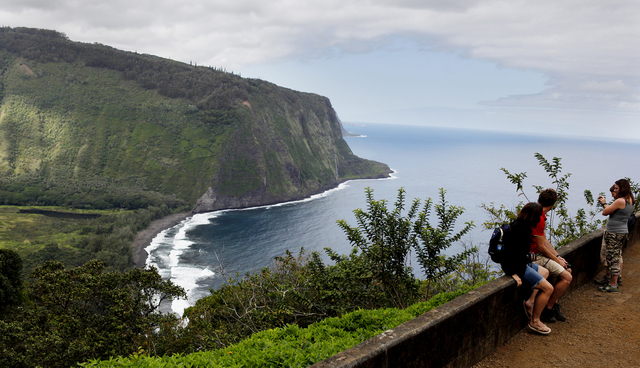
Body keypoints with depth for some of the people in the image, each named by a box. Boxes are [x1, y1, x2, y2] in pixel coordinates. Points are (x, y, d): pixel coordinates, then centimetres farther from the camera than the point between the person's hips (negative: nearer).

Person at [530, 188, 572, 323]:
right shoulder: (539, 219, -23)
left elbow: (545, 240, 16)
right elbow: (541, 247, -21)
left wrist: (558, 256, 10)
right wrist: (557, 260, -8)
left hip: (538, 254, 11)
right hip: (534, 256, -11)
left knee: (568, 269, 15)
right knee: (567, 277, -14)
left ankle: (554, 304, 17)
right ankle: (548, 309, -3)